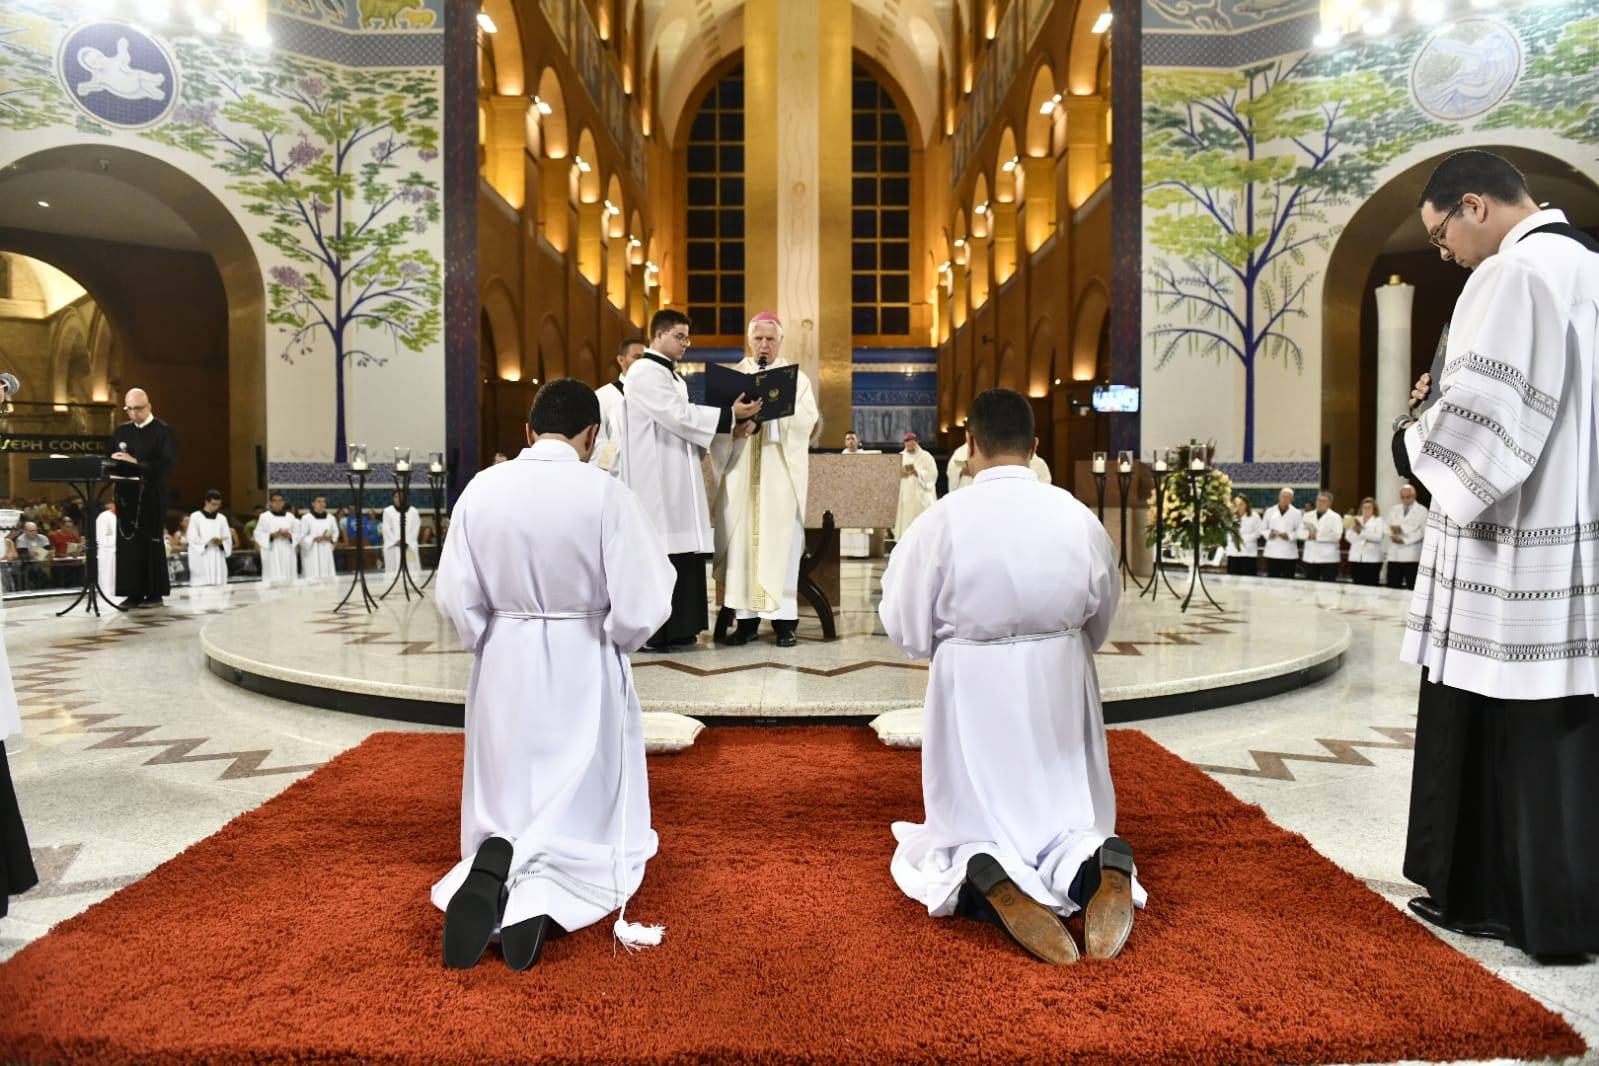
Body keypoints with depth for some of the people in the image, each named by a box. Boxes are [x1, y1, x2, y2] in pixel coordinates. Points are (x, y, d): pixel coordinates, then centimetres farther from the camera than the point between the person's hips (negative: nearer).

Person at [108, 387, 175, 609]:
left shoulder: (163, 431, -2)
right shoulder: (120, 431, 15)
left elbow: (168, 464, -12)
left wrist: (136, 463, -20)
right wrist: (112, 461, -8)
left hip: (152, 496, -5)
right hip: (126, 495, 5)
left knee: (152, 543, -2)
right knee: (128, 543, 3)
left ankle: (155, 593, 5)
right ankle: (133, 592, 8)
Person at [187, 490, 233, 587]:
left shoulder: (222, 518, 11)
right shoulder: (195, 517, 0)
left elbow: (228, 539, 9)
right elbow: (192, 538, -7)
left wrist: (221, 542, -14)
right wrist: (209, 541, -21)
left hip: (218, 560, 4)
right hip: (201, 560, -3)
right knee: (201, 586, -8)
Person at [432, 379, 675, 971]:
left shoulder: (481, 490, -6)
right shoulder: (607, 494, -15)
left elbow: (456, 600, -2)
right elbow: (643, 606, -17)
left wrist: (493, 647, 14)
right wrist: (613, 640, 4)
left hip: (504, 674, 3)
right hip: (583, 674, -2)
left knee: (507, 809, 20)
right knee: (583, 817, 14)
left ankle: (495, 866, -12)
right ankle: (542, 893, -14)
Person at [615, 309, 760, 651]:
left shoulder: (671, 375, 20)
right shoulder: (645, 373, -10)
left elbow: (683, 420, 14)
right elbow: (679, 416, -19)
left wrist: (734, 423, 0)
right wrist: (730, 415, -16)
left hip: (676, 478, 10)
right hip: (655, 479, -9)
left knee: (682, 552, 8)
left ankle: (677, 628, 15)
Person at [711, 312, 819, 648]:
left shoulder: (797, 379, 11)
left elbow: (806, 419, -6)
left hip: (781, 475, -1)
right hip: (740, 475, 1)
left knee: (781, 542, -3)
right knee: (740, 541, -2)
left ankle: (784, 619, 0)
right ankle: (746, 616, 4)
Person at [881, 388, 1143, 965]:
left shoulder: (943, 519, -14)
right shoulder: (1079, 517, -6)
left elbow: (907, 630, -7)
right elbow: (1101, 622, 7)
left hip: (972, 693, -2)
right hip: (1060, 690, 2)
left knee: (961, 834, 16)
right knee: (1068, 820, 20)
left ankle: (989, 880, -20)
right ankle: (1097, 866, -16)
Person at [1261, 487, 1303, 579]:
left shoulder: (1297, 513, 2)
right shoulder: (1269, 511, 8)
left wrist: (1289, 536, -18)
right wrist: (1268, 534, -11)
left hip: (1289, 554, -1)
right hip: (1272, 553, 1)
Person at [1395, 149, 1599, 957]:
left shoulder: (1515, 272, -13)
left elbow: (1482, 414, -21)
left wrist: (1413, 435, -3)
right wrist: (1447, 406, 12)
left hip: (1514, 550, -9)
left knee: (1497, 728, 2)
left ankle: (1490, 896, 15)